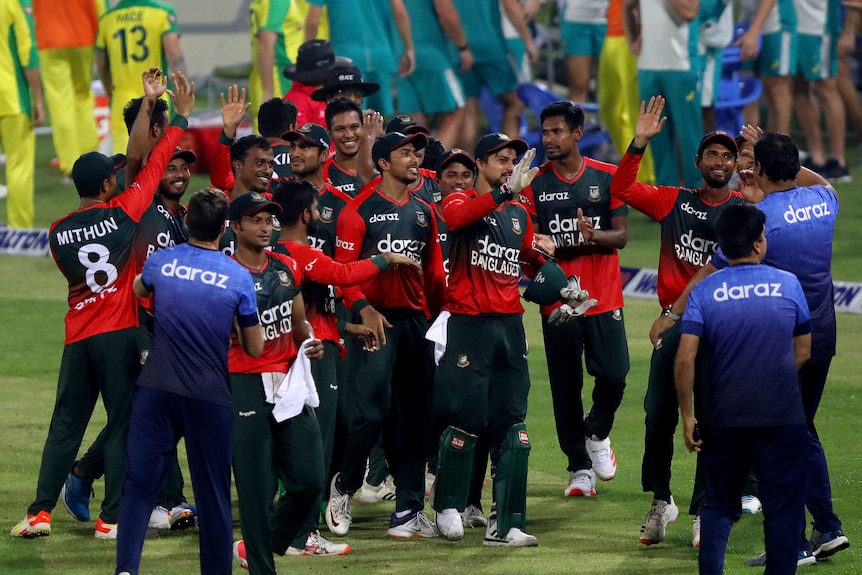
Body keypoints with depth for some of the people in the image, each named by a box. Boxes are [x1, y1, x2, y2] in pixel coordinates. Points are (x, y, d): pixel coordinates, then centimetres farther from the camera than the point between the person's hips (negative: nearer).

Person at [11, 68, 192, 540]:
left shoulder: (58, 232, 2)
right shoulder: (122, 214, -8)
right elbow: (153, 164, -1)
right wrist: (181, 115, 7)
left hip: (78, 336, 4)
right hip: (120, 333, -4)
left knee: (65, 425, 8)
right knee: (123, 425, 1)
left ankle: (40, 512, 2)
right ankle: (112, 517, -1)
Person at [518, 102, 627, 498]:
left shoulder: (607, 178, 2)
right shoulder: (535, 183, 3)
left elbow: (622, 236, 0)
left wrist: (593, 234, -21)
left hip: (604, 298, 0)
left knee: (613, 374, -9)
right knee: (565, 385, 2)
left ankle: (597, 433, 22)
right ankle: (579, 468, 13)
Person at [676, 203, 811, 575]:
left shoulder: (704, 292, -3)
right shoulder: (788, 284, -2)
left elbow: (685, 360, -10)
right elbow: (803, 352, 7)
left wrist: (687, 416, -2)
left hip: (725, 418, 1)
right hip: (783, 417, -1)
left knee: (719, 506, 13)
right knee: (783, 509, 6)